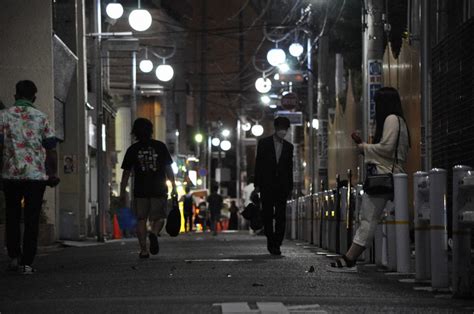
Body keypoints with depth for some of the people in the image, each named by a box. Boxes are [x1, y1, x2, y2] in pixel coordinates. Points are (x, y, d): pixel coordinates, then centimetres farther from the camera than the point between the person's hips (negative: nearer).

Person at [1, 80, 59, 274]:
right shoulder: (41, 118, 3)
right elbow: (51, 149, 2)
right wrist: (53, 174, 11)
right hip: (37, 175, 0)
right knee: (31, 220, 3)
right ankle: (27, 263, -1)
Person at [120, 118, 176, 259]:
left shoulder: (132, 149, 2)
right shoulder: (160, 146, 2)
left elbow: (126, 173, 3)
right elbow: (168, 169, 0)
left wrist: (122, 192, 9)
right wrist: (173, 187, 7)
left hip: (140, 191, 0)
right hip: (159, 190, 0)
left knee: (141, 220, 7)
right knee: (159, 218, 10)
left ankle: (143, 250, 1)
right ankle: (154, 233, -21)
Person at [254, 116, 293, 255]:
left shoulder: (288, 146, 10)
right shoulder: (264, 143, 3)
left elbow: (290, 168, 12)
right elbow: (258, 164, 2)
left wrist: (290, 187, 6)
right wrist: (257, 184, -3)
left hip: (282, 186, 1)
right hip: (267, 185, -1)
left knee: (281, 217, -6)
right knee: (268, 215, 1)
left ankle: (276, 245, -4)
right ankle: (271, 241, 15)